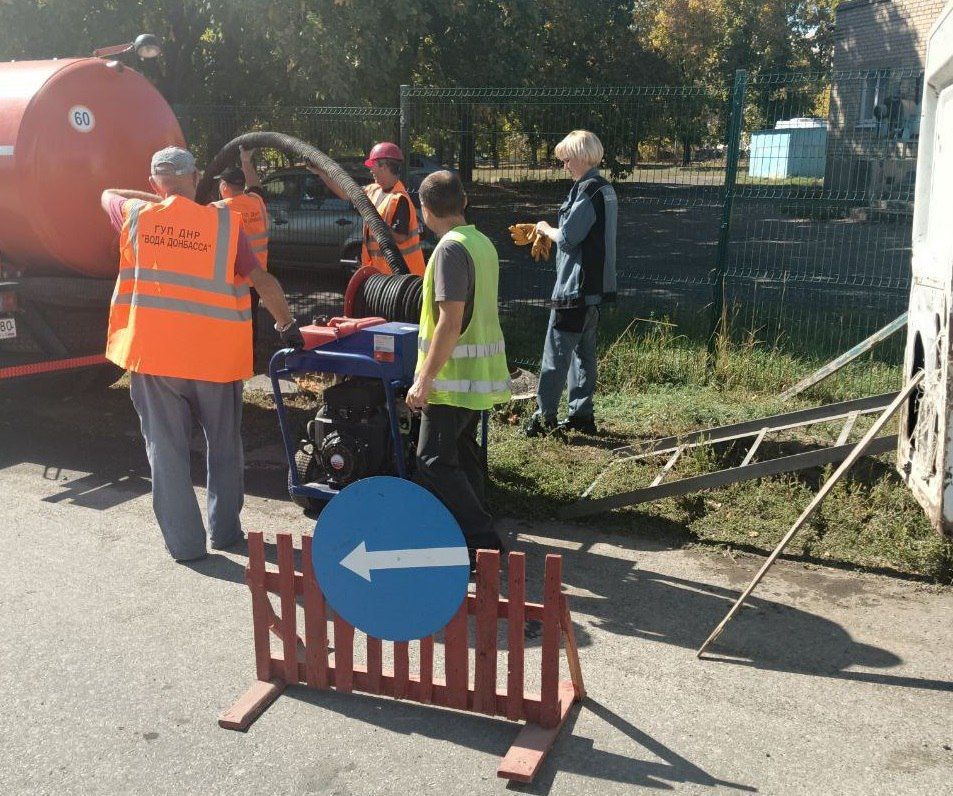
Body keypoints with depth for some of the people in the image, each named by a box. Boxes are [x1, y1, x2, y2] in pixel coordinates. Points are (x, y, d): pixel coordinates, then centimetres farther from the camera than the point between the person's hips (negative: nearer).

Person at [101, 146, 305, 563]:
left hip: (151, 352, 1)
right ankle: (224, 529, 26)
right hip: (214, 355, 0)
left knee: (166, 449, 9)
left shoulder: (136, 217, 1)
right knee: (224, 445, 17)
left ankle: (183, 541, 12)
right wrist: (287, 325, 6)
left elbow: (108, 194, 24)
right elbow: (263, 281, -6)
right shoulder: (223, 222, -5)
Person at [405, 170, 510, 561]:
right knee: (462, 452, 18)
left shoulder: (451, 249, -17)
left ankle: (482, 541, -4)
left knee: (434, 462, -5)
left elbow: (450, 323, -24)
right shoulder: (483, 243, 11)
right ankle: (474, 532, 27)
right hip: (480, 374, 9)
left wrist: (424, 379, -20)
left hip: (453, 377, -9)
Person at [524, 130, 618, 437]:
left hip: (575, 287, -10)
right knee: (584, 351, 13)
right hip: (596, 286, 10)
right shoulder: (605, 189, 14)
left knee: (556, 353, -4)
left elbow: (567, 237, -18)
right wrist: (551, 232, 13)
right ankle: (581, 414, 19)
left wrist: (546, 229, 1)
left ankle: (545, 416, 1)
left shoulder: (587, 190, -16)